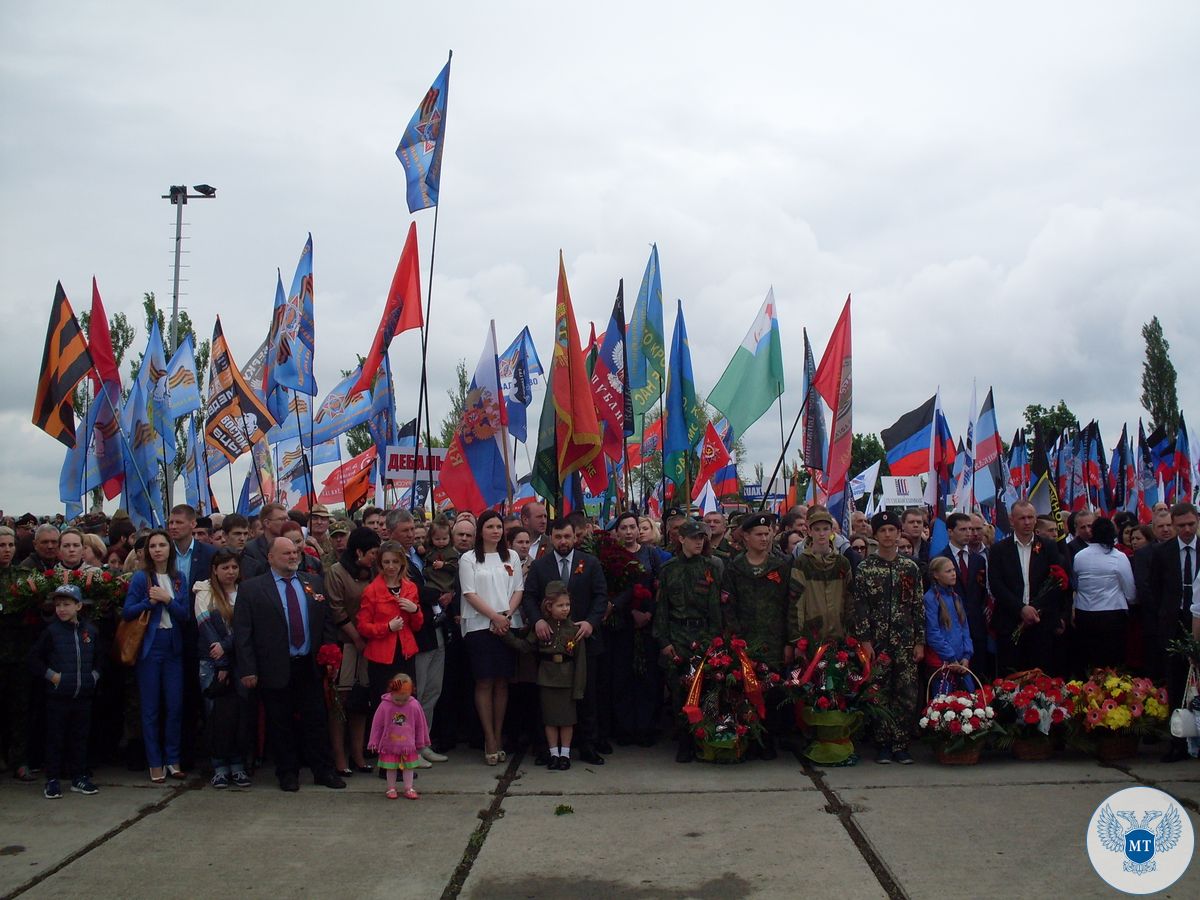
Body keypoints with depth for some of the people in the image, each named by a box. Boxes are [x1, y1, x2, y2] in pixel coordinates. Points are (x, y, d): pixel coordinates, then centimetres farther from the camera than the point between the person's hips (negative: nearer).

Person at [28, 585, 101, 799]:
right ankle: (52, 781, 12)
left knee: (80, 737, 10)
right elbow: (35, 658, -1)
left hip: (83, 695, 3)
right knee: (55, 739, 4)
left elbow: (99, 658, 19)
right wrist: (51, 675, -8)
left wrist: (94, 675, 5)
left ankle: (79, 777, 19)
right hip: (57, 695, -3)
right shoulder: (51, 631, -5)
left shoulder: (91, 631, 5)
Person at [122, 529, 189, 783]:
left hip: (173, 647, 3)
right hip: (149, 647, -3)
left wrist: (167, 600, -13)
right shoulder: (141, 577, -2)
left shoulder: (178, 578, 8)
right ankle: (155, 763, 11)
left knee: (175, 706, 3)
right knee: (150, 708, 3)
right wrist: (150, 601, -18)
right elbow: (127, 612, -6)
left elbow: (185, 614, 1)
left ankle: (173, 760, 15)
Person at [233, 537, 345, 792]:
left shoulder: (313, 583, 10)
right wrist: (247, 669, -11)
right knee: (280, 724, 7)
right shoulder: (251, 588, -1)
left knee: (316, 720, 6)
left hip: (309, 666, 3)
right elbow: (242, 632, -5)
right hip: (275, 669, -3)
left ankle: (323, 771, 16)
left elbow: (326, 622, 12)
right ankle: (287, 773, 20)